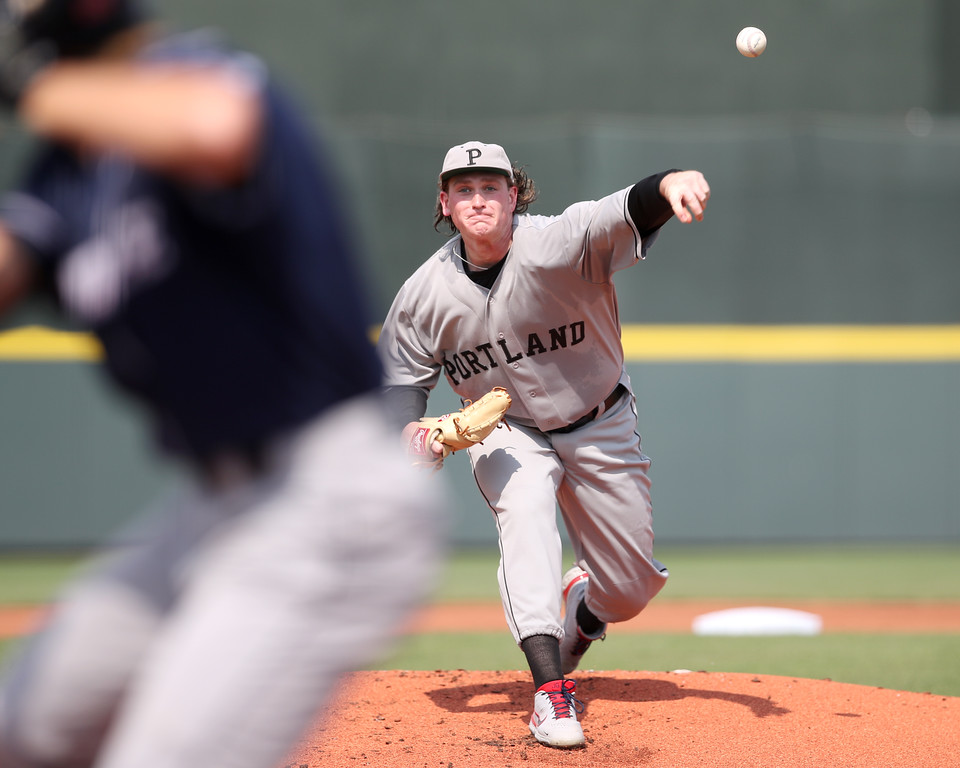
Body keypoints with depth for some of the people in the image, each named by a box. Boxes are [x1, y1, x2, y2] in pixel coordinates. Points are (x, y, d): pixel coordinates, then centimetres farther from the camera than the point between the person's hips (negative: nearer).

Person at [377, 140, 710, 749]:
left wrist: (669, 184, -70)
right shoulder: (426, 293, -15)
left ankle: (581, 613, 45)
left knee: (632, 588, 5)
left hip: (601, 427, 0)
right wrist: (408, 427, -24)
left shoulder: (559, 243, -27)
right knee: (524, 509, -33)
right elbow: (402, 377, -2)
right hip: (506, 431, 1)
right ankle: (551, 691, -37)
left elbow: (626, 214, -47)